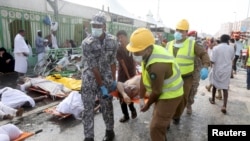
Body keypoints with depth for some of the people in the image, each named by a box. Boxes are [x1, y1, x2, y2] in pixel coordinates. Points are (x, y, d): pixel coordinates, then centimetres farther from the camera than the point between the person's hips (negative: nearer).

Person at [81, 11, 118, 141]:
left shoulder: (112, 40, -5)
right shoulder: (87, 43, -16)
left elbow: (113, 62, 3)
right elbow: (93, 67, -17)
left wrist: (113, 80, 0)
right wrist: (102, 86, -17)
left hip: (106, 78, 2)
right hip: (90, 79, -2)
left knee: (107, 106, 12)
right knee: (88, 108, 2)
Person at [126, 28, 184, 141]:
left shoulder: (157, 65, -38)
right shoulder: (148, 53, -8)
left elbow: (156, 92, -25)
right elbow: (143, 77, 0)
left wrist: (147, 105, -6)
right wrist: (141, 98, 5)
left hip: (170, 95, -9)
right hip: (164, 92, 9)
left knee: (156, 127, -3)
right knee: (158, 119, 28)